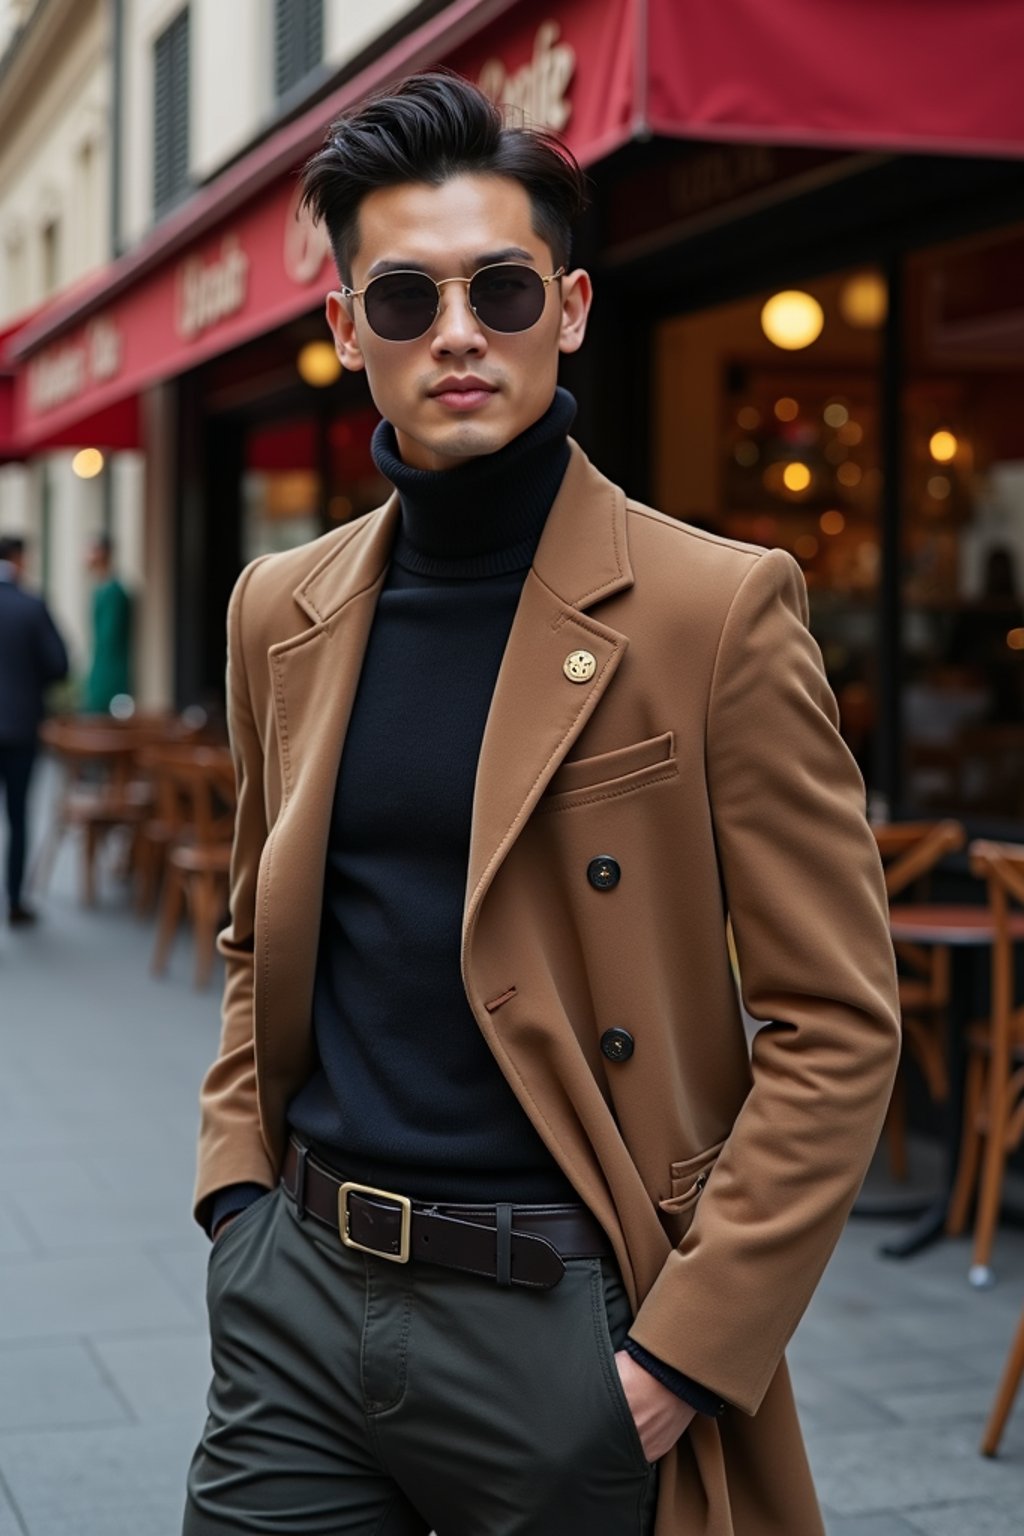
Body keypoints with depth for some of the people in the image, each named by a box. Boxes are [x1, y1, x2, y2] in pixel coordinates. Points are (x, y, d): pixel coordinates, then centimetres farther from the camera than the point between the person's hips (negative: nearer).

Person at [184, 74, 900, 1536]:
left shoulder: (718, 610, -9)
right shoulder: (280, 612, 6)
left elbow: (836, 1024, -9)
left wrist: (685, 1348, -13)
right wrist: (240, 1188, 6)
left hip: (553, 1312, -4)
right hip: (296, 1297, 4)